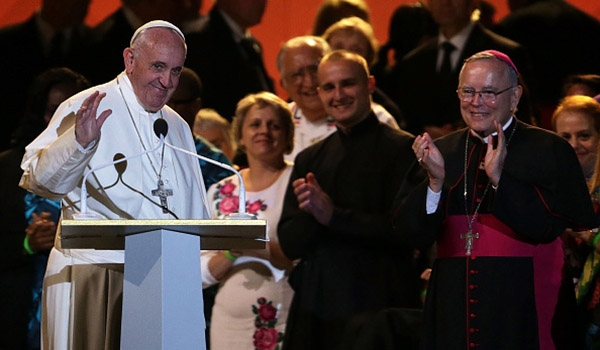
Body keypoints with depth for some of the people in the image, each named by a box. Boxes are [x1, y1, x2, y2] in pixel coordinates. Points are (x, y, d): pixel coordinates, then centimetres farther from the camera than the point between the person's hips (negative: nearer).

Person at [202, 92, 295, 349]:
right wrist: (230, 252, -11)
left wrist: (264, 248, -22)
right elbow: (203, 274, 8)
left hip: (284, 325, -3)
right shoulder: (221, 192, 11)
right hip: (231, 323, 4)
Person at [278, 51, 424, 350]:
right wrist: (310, 212, -11)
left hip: (377, 303, -5)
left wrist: (333, 215, -15)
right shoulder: (308, 160, 15)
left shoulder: (401, 148, -2)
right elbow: (290, 244, 9)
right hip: (315, 307, 5)